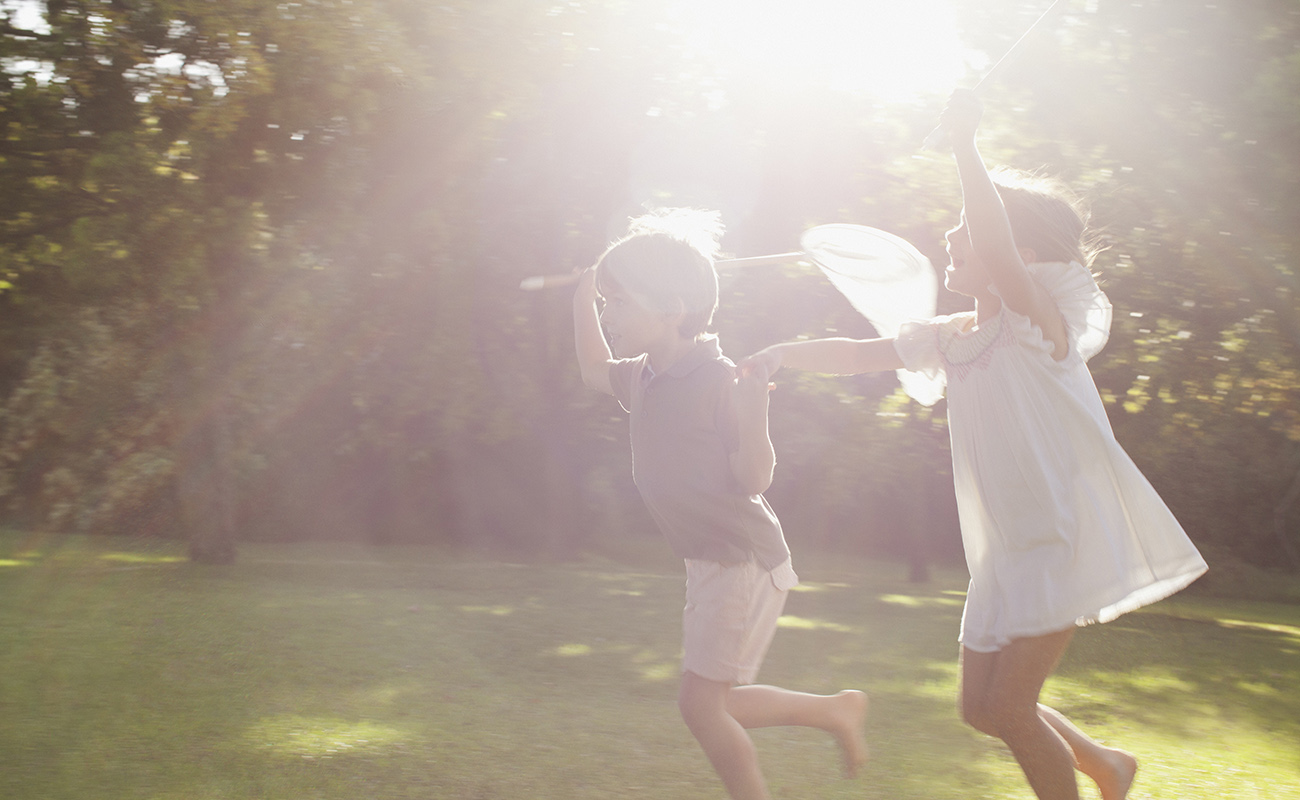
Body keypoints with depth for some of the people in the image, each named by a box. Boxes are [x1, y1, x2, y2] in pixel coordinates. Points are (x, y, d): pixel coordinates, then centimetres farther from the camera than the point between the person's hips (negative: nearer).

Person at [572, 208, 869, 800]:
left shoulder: (718, 382, -22)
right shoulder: (642, 378, 3)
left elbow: (754, 480, -21)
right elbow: (594, 371, 26)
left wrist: (753, 420, -38)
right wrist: (583, 298, 16)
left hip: (744, 559, -9)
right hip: (706, 560, 9)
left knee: (701, 701, -7)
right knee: (715, 705, 15)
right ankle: (836, 711, 29)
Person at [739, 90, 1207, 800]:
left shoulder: (1037, 318, -14)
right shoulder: (950, 339, 8)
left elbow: (998, 254, -35)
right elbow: (855, 354, 10)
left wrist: (965, 147, -36)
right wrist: (781, 355, -7)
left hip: (1065, 537, -8)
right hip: (1008, 548, 8)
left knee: (1007, 706, -9)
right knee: (980, 707, 12)